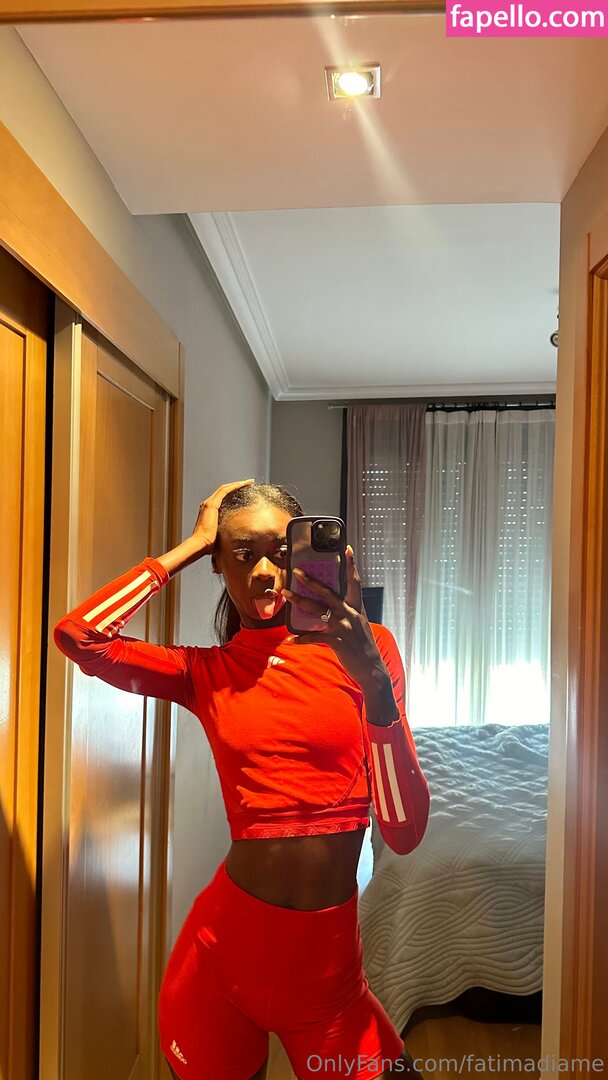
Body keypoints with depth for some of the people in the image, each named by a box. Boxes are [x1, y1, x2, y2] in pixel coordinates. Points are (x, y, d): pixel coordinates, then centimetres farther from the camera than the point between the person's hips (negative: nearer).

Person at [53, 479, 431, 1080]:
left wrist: (373, 677, -24)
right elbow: (77, 635, -15)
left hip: (328, 962, 0)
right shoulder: (205, 672, 1)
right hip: (223, 953, 1)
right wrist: (191, 545, -7)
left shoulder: (363, 649, -4)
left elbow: (405, 832, -10)